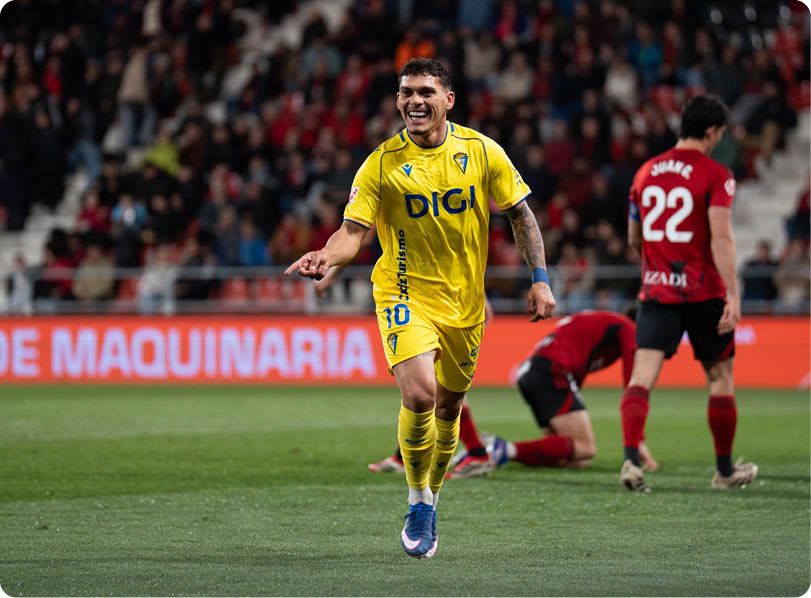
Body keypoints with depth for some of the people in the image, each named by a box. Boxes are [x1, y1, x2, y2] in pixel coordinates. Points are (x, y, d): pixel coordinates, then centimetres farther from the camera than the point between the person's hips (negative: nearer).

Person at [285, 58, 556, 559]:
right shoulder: (382, 164, -8)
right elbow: (354, 229, -10)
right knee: (419, 394, -22)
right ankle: (418, 503, -2)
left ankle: (430, 501, 34)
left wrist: (540, 278, 0)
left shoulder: (482, 152, -3)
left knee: (448, 406, 11)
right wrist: (327, 257, -31)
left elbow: (521, 214, 6)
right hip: (406, 296, -3)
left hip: (464, 301, 3)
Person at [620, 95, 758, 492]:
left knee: (642, 376, -6)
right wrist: (733, 295, -19)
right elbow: (721, 238, -17)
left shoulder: (645, 172, 10)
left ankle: (630, 459, -25)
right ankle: (725, 470, 22)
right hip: (703, 292, -3)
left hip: (655, 291, 3)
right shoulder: (716, 175, -7)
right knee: (720, 378, 12)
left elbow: (634, 240, 18)